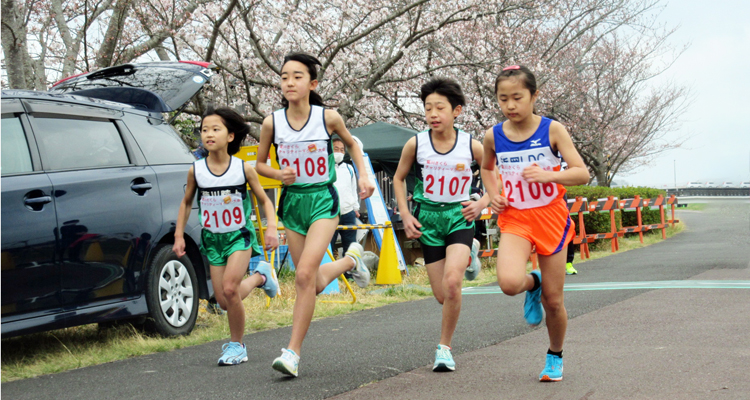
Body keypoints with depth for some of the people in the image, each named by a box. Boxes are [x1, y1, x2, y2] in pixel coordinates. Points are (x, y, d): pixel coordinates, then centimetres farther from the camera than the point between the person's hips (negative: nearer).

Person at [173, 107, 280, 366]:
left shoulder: (244, 169, -10)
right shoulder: (196, 171, -5)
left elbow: (264, 200, 1)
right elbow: (186, 202, 11)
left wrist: (271, 227, -13)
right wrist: (179, 235, 6)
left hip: (240, 236, -3)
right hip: (213, 239, 3)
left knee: (229, 288, -22)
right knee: (223, 300, -1)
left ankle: (237, 345, -2)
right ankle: (259, 277, 30)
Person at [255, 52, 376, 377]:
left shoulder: (328, 118, -8)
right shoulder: (272, 122, -6)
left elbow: (351, 143, 13)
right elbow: (259, 163, 8)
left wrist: (363, 175, 2)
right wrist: (278, 175, -12)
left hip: (322, 201, -3)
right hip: (292, 202, 3)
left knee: (305, 275, -19)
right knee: (314, 283, 10)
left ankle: (293, 351, -13)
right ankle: (350, 259, 43)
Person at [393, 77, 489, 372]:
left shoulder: (471, 146, -8)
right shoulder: (416, 144, -6)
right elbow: (398, 178, 10)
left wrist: (482, 204, -6)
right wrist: (405, 215, 1)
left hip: (459, 217, -2)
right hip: (428, 218, 2)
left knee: (452, 282, -23)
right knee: (442, 296, 3)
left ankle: (444, 347, -6)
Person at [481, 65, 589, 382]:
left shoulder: (552, 130, -8)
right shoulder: (494, 136, -1)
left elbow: (582, 173, -11)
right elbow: (487, 168, 21)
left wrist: (548, 175, -28)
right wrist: (493, 195, 3)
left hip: (550, 218, -1)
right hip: (514, 219, 1)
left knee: (553, 301, 5)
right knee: (509, 283, -27)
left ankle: (555, 357, 31)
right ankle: (532, 284, 10)